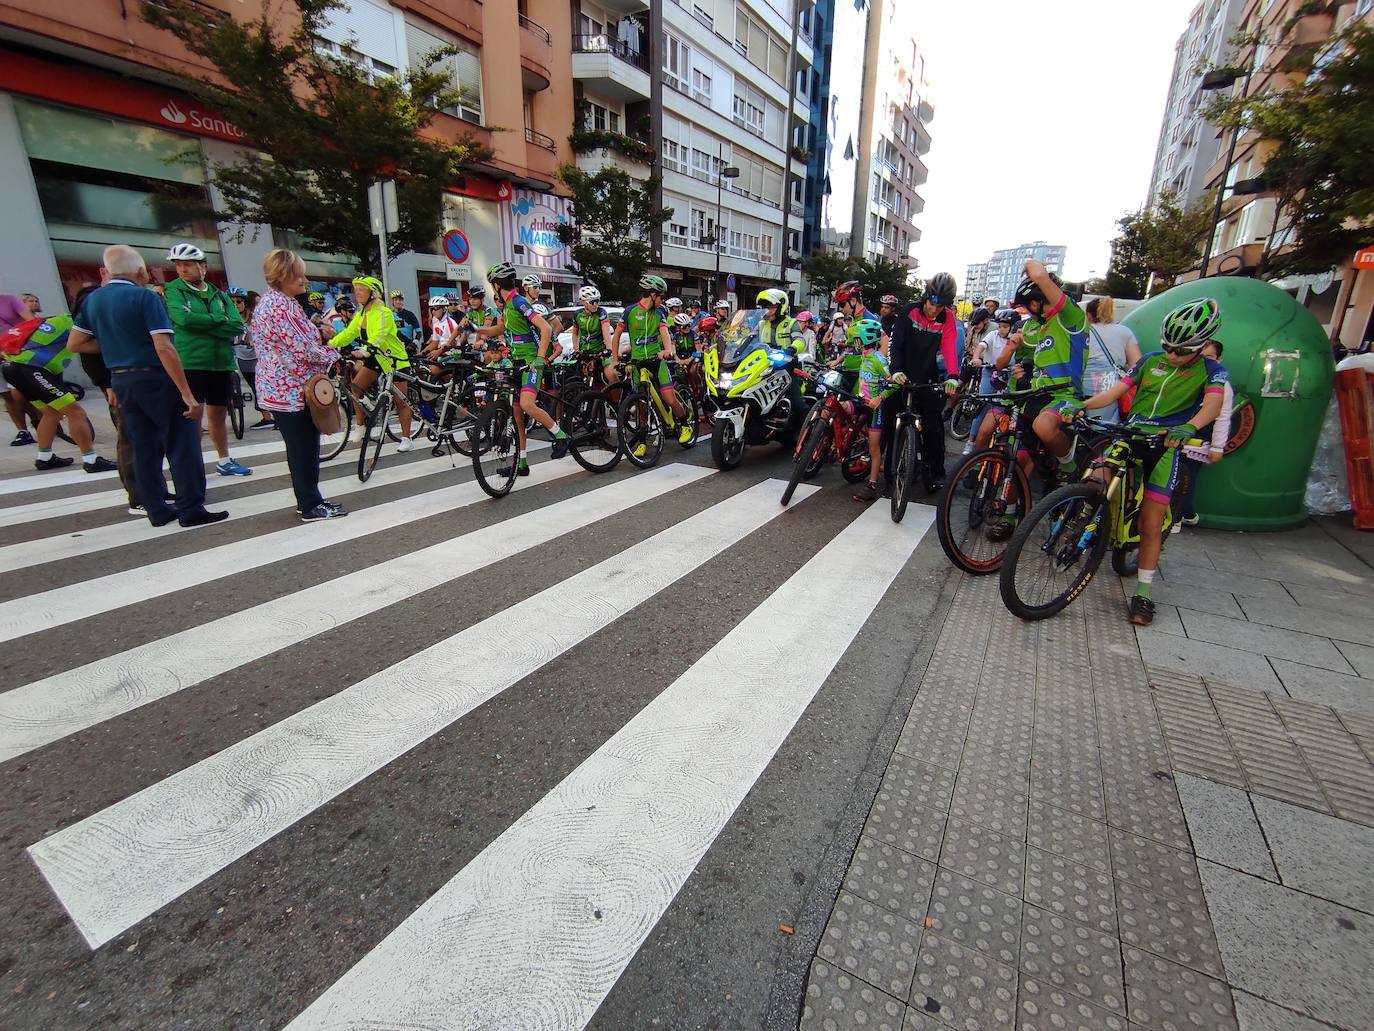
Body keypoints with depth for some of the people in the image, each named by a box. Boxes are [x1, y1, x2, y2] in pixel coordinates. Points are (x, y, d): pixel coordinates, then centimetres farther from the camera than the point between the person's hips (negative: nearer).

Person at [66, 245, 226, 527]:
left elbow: (74, 344, 12)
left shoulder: (93, 300, 10)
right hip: (155, 378, -7)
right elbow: (164, 348, -20)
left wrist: (111, 344, 19)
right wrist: (187, 393, -20)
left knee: (144, 448, 10)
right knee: (182, 444, -3)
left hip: (121, 381, 7)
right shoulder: (145, 297, -11)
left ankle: (156, 510, 13)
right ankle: (191, 509, -4)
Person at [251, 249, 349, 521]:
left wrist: (318, 331, 7)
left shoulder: (268, 302, 16)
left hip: (280, 388, 10)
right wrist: (333, 353, -5)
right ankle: (311, 506, 5)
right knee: (305, 447, -3)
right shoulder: (282, 306, -17)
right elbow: (304, 350, -21)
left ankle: (307, 499, 24)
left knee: (301, 447, 15)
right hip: (294, 389, -10)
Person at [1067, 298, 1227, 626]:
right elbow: (1116, 391, 6)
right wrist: (1080, 404, -13)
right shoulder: (1151, 361, 11)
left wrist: (1187, 428, -39)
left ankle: (1142, 593, 4)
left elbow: (1213, 403, -16)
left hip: (1166, 445, -3)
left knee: (1151, 525, -7)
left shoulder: (1211, 371, 2)